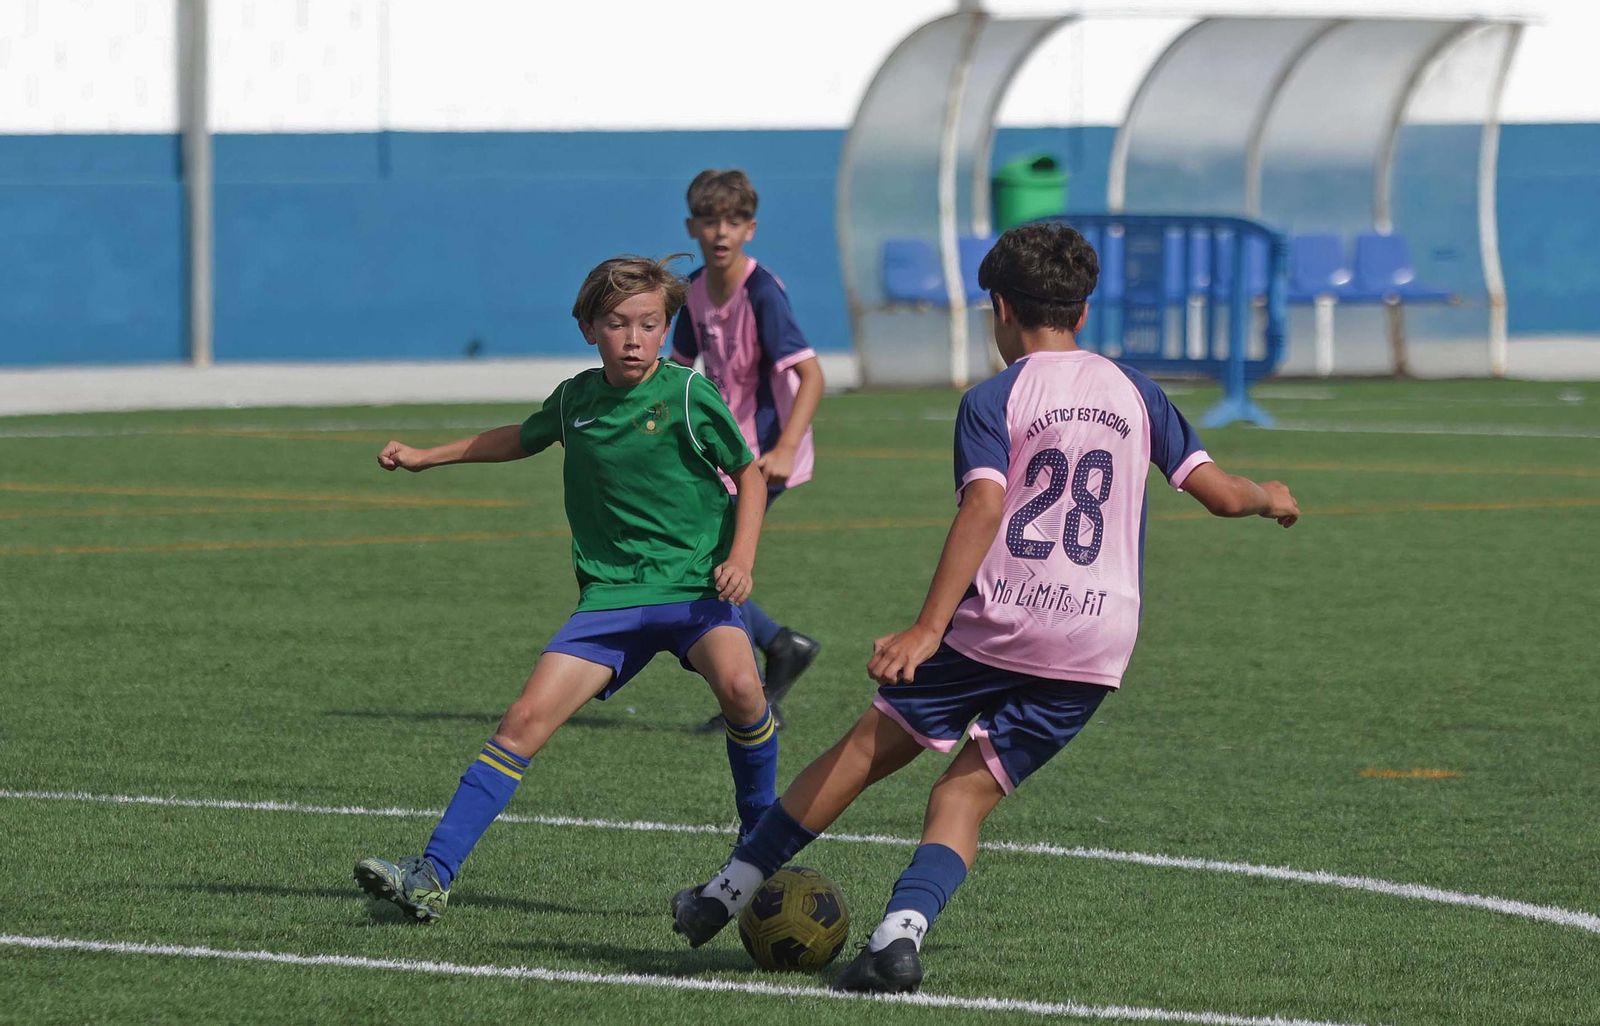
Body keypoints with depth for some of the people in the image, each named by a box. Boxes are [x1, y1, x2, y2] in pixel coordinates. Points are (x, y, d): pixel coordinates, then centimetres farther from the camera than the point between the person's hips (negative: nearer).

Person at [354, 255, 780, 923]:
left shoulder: (690, 395, -6)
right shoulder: (576, 399, 6)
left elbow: (750, 473, 5)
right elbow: (523, 438, 29)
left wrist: (741, 558, -10)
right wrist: (427, 457, 33)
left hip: (695, 585, -3)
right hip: (611, 592, 3)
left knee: (738, 684, -32)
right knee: (527, 718, -9)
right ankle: (433, 874, -8)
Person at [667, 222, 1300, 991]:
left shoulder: (992, 402, -2)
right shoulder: (1135, 392, 12)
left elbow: (983, 509, -17)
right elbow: (1219, 493, 14)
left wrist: (929, 627, -23)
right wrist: (1269, 497, 38)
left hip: (995, 622, -3)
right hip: (1097, 646, 3)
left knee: (867, 747, 12)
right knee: (966, 795, 6)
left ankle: (729, 891, 19)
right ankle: (902, 930, -20)